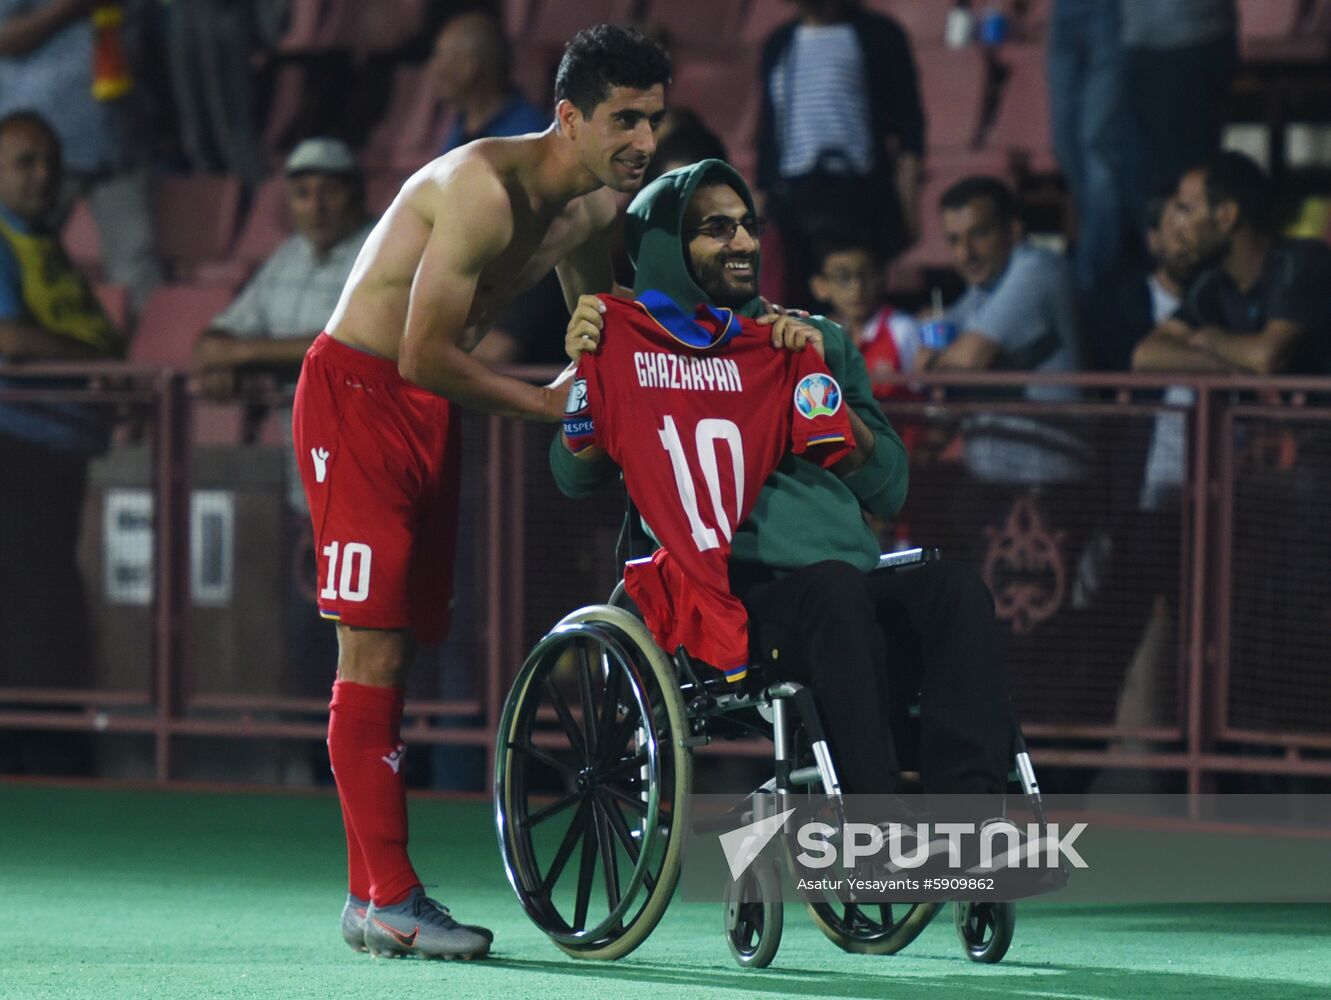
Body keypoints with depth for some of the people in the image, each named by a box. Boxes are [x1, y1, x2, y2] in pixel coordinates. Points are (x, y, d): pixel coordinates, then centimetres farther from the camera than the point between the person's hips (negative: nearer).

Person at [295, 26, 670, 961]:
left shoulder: (593, 205, 3)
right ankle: (384, 893, -13)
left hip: (432, 410, 9)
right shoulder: (486, 189, -26)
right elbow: (423, 354, -26)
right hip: (356, 392, -9)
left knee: (402, 644, 7)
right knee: (374, 643, -12)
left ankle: (373, 892, 10)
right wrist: (542, 402, -13)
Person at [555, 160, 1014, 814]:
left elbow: (887, 491, 18)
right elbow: (575, 478, 1)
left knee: (955, 590, -30)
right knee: (834, 585, -38)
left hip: (855, 588, 4)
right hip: (737, 587, -4)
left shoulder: (820, 342, 27)